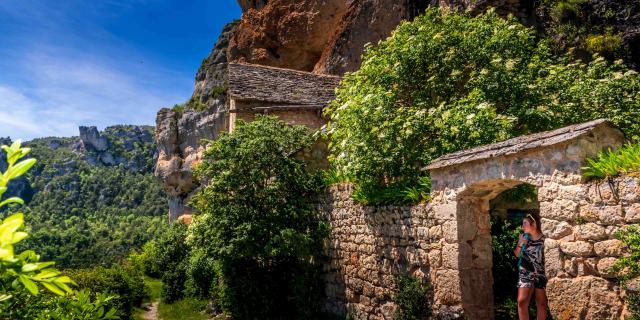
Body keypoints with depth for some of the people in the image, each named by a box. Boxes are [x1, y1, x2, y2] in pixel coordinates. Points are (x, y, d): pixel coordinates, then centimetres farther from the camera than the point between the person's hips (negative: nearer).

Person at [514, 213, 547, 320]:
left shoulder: (544, 238, -4)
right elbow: (517, 254, 9)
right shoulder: (524, 237, 4)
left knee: (541, 303, 8)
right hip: (525, 274, 1)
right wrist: (520, 244, -8)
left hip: (541, 274, -1)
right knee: (522, 301, -11)